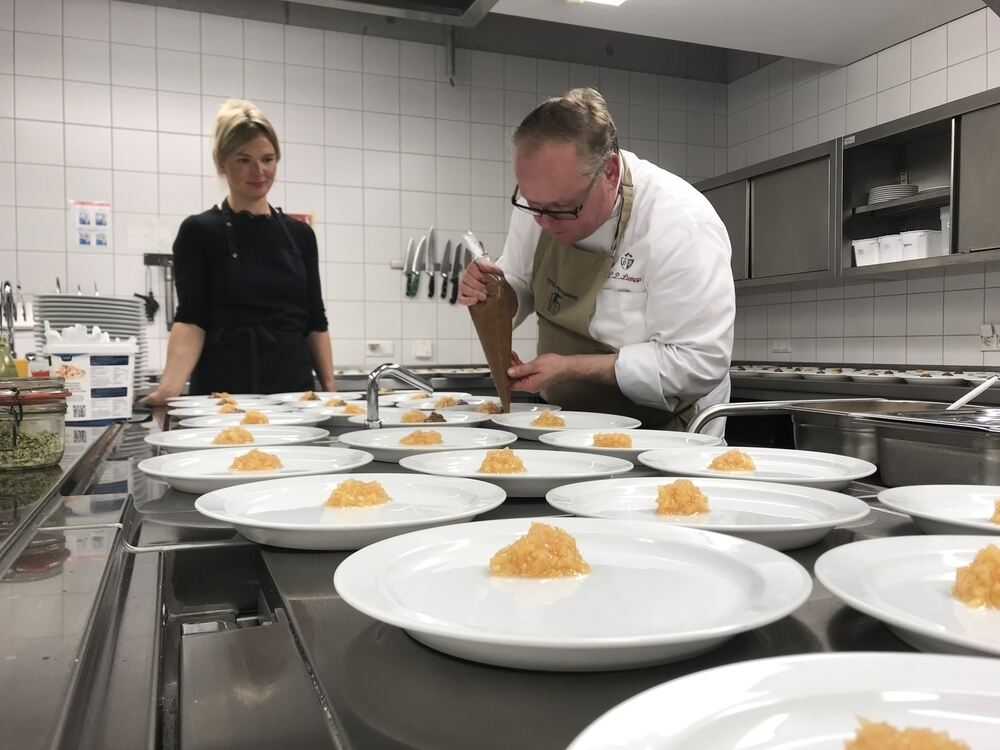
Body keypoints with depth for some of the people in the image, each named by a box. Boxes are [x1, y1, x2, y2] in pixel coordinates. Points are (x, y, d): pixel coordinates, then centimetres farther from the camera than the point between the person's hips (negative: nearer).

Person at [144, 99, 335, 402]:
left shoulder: (300, 234, 9)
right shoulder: (199, 231, -2)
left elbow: (315, 322, 9)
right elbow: (190, 319, -10)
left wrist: (330, 388, 0)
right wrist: (170, 386, -25)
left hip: (296, 386, 4)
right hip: (224, 388, -3)